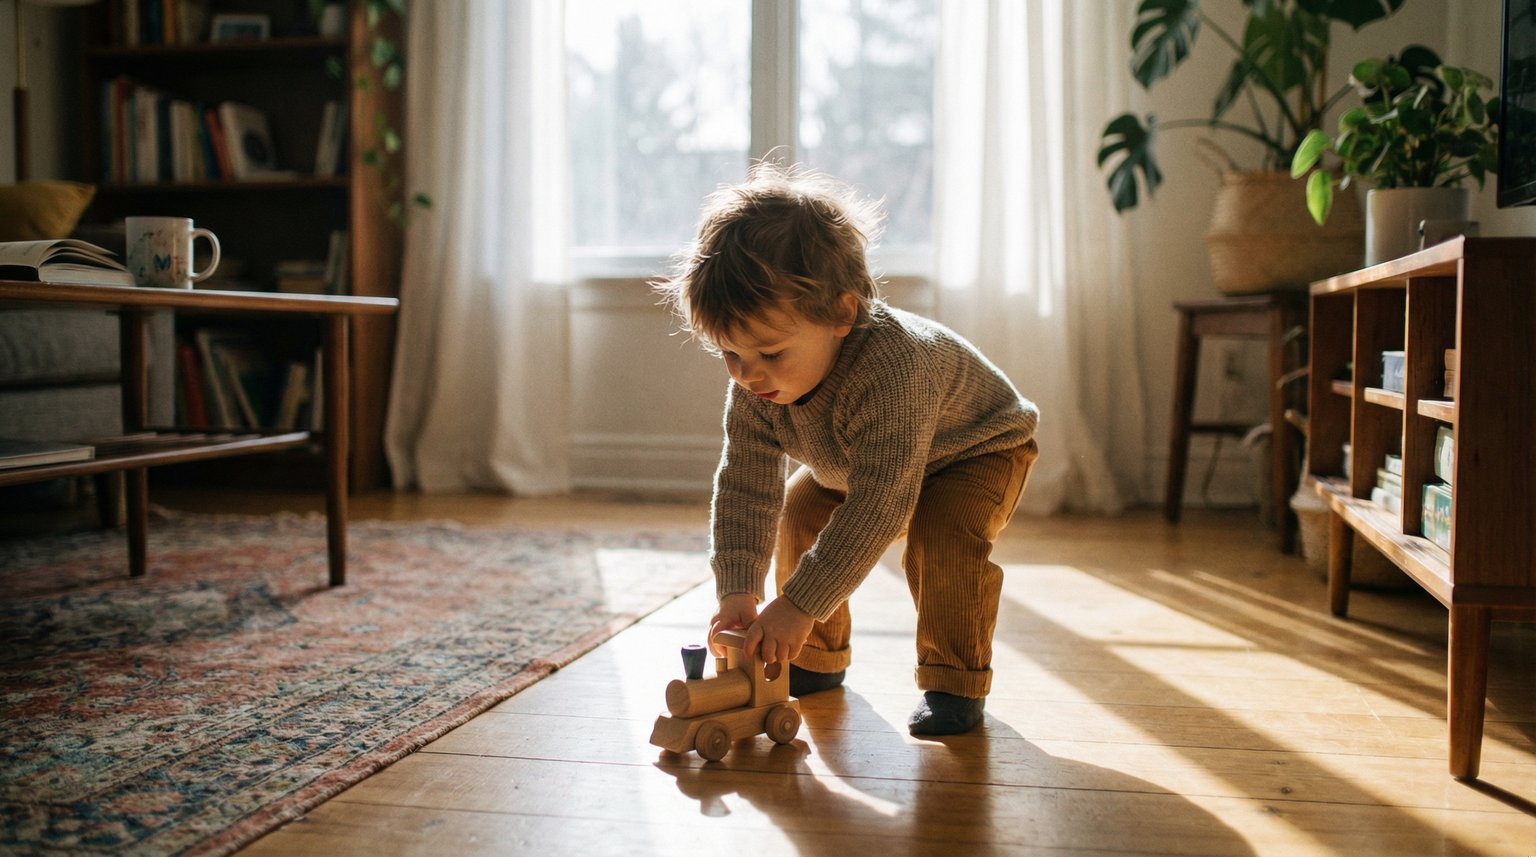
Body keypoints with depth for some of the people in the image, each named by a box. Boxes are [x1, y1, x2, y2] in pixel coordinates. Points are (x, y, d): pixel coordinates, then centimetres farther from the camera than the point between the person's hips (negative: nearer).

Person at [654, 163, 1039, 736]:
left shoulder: (892, 367, -49)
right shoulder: (756, 386, -26)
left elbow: (877, 506, -49)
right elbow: (744, 487, -22)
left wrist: (799, 605, -48)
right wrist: (737, 593, -33)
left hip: (979, 450, -6)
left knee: (941, 530, -30)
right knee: (799, 514, -7)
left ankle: (954, 681, -12)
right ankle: (816, 659, 12)